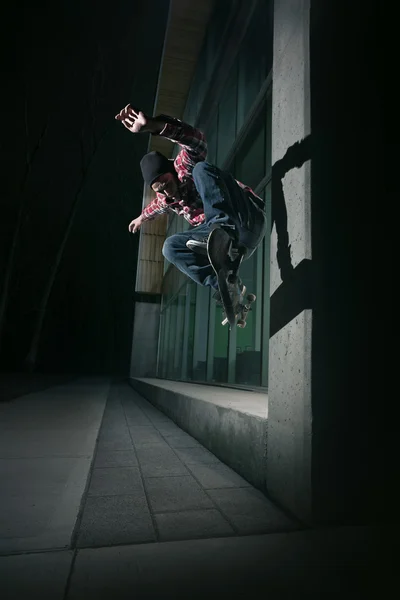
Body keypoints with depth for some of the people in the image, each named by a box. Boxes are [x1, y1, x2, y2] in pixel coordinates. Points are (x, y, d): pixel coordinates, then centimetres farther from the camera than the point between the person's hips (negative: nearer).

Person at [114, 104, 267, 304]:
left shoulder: (184, 169, -7)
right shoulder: (165, 199, 15)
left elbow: (197, 142, -30)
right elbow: (156, 205, 41)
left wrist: (151, 125, -43)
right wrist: (142, 217, 62)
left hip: (248, 221, -7)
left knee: (202, 169, -22)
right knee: (171, 247, -8)